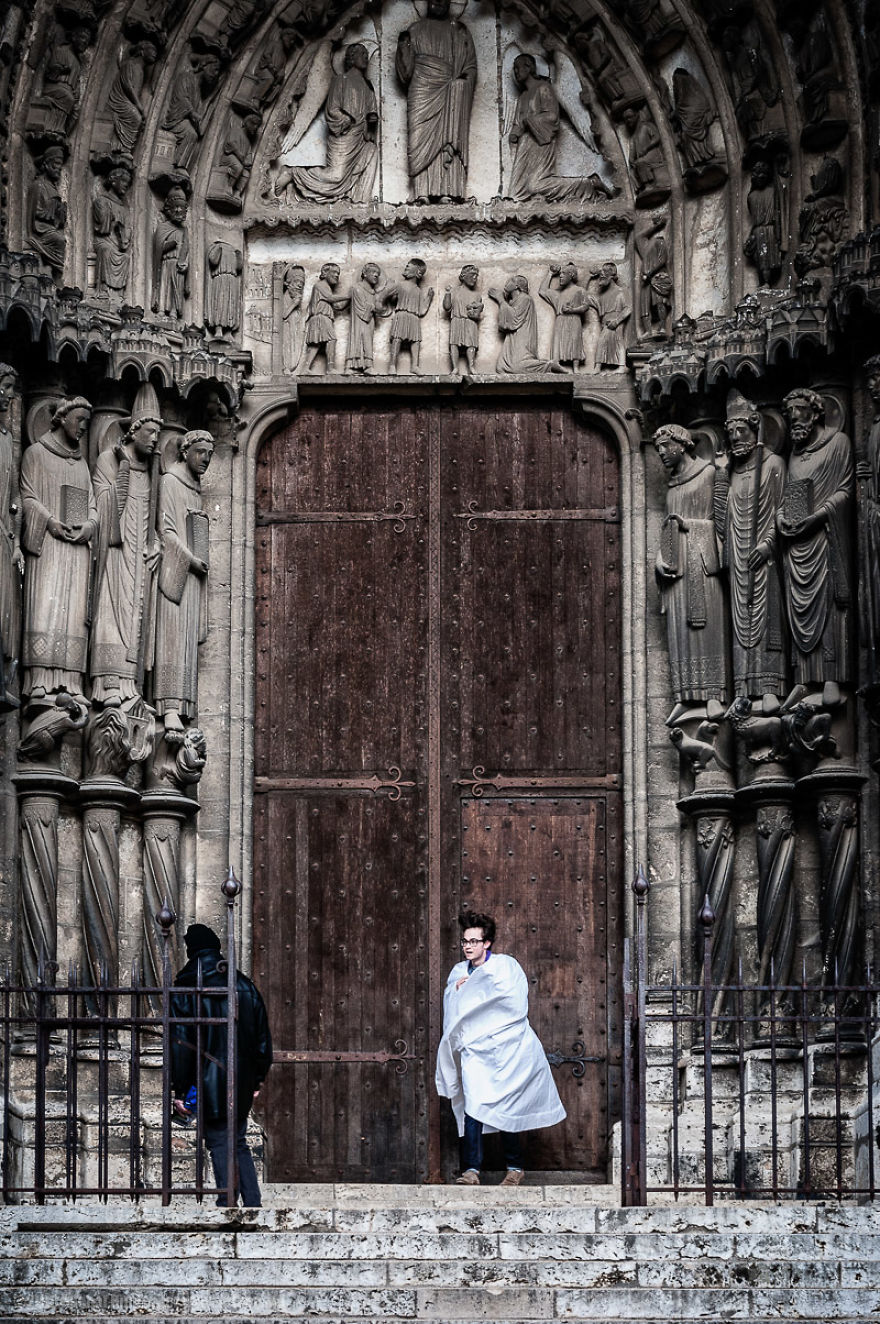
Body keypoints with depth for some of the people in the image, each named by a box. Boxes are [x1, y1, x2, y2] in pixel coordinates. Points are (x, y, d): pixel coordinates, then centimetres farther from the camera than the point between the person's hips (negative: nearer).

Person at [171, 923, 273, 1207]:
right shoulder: (244, 986, 5)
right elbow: (262, 1038, 9)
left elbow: (180, 1044, -11)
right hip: (242, 1082, 5)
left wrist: (179, 1090, -7)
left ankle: (228, 1205, -1)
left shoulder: (184, 991, -9)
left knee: (219, 1144, 1)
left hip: (209, 1084, -4)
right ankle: (253, 1204, 9)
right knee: (239, 1143, 14)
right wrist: (257, 1079, 17)